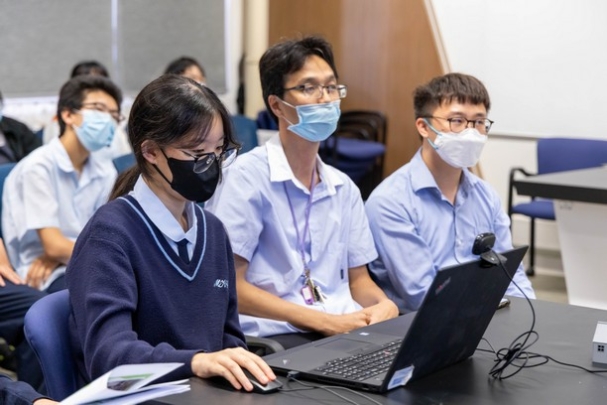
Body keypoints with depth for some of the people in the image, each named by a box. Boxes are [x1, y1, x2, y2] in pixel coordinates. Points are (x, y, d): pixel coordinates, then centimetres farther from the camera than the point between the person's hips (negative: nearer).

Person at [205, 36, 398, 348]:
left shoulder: (343, 187, 16)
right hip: (277, 337, -7)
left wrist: (384, 306, -6)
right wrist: (328, 322, -16)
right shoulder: (247, 177, -6)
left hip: (348, 329, 7)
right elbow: (229, 285, -11)